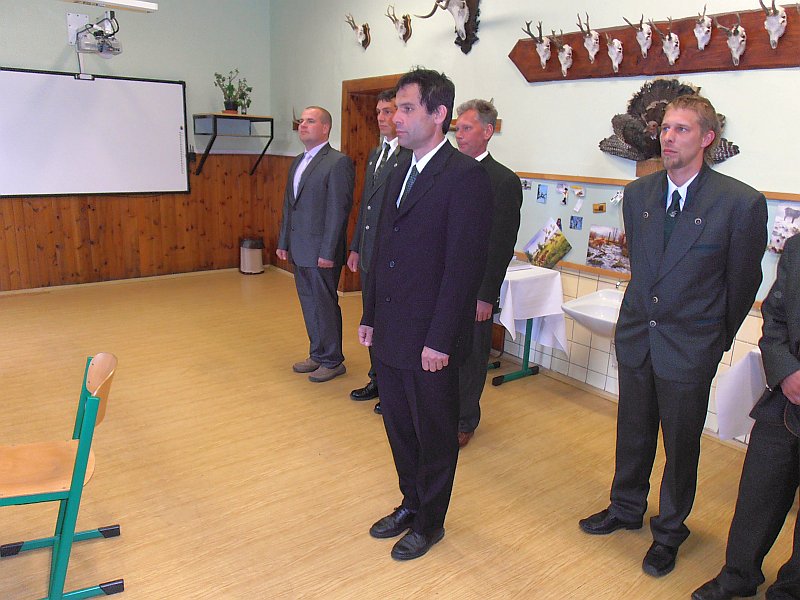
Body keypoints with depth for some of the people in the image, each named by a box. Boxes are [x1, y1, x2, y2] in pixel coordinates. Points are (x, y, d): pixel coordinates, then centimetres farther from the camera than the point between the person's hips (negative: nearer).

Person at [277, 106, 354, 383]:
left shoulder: (338, 162, -12)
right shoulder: (297, 162, 15)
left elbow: (339, 209, -17)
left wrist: (328, 252, -19)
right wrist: (284, 242, 15)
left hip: (321, 251, -8)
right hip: (299, 250, 8)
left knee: (325, 305, 2)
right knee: (309, 304, 16)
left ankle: (332, 360, 17)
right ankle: (317, 354, 30)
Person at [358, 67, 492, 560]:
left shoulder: (466, 176, -15)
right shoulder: (401, 172, 12)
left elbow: (464, 265, -19)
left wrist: (439, 340, -19)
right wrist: (371, 316, 13)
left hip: (430, 340, -8)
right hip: (391, 334, 8)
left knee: (434, 435, 12)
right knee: (400, 427, 21)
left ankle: (429, 522, 33)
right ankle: (410, 504, 42)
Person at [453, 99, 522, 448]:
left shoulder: (503, 180, -9)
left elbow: (502, 245, -12)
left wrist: (486, 295, -14)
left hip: (474, 290, -5)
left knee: (470, 357, 9)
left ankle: (464, 422, 27)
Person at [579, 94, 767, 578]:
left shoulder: (741, 202, -14)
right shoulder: (638, 194, 0)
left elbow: (743, 282, -3)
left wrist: (719, 338, 7)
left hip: (690, 347, -4)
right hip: (636, 337, 4)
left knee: (681, 445, 12)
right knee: (633, 433, 20)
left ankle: (670, 530, 35)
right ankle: (627, 508, 43)